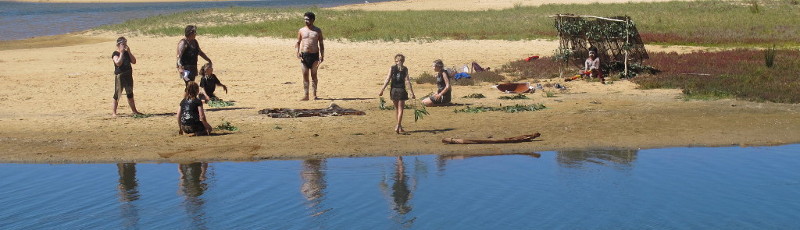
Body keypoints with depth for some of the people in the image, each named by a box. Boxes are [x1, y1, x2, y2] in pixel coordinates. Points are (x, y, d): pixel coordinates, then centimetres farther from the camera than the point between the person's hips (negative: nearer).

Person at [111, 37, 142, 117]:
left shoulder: (127, 53, 12)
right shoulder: (115, 54, -7)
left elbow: (134, 61, 3)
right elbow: (118, 63, -23)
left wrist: (129, 52, -3)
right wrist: (121, 53, -20)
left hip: (128, 75, 7)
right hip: (119, 76, -7)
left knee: (130, 94, 16)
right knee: (117, 95, -7)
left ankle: (134, 110, 26)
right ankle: (113, 112, -4)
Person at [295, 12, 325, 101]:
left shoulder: (317, 31, 5)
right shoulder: (301, 31, 7)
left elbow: (321, 43, 7)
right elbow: (298, 42, 11)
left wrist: (322, 55, 0)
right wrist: (298, 52, -6)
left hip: (314, 55, -1)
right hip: (304, 55, 1)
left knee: (314, 75, 1)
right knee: (305, 75, 1)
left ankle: (315, 95, 8)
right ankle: (306, 95, 5)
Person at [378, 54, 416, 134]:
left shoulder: (392, 68, 0)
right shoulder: (405, 69, -3)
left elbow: (387, 80, -5)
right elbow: (408, 81, -8)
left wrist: (382, 90, -2)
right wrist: (412, 93, -6)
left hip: (393, 90, 2)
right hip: (401, 90, -2)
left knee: (397, 109, 16)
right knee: (400, 109, 2)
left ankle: (399, 126, 23)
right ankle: (398, 126, -11)